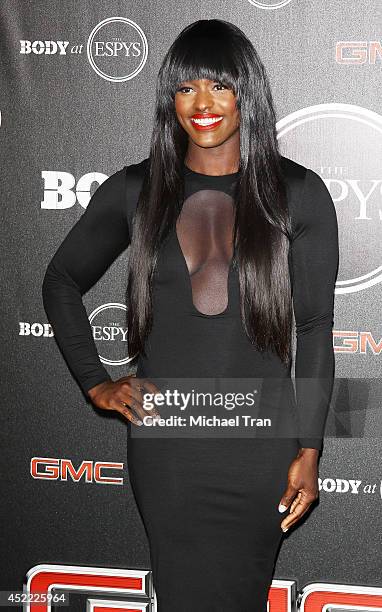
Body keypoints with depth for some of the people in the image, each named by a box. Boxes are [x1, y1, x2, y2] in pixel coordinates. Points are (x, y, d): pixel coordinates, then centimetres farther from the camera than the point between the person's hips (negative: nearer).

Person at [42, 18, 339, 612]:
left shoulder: (298, 193, -1)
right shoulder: (134, 190, 3)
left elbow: (315, 328, 1)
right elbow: (61, 280, 16)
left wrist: (309, 450, -2)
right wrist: (94, 382, 6)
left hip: (259, 445, -1)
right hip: (164, 443, 1)